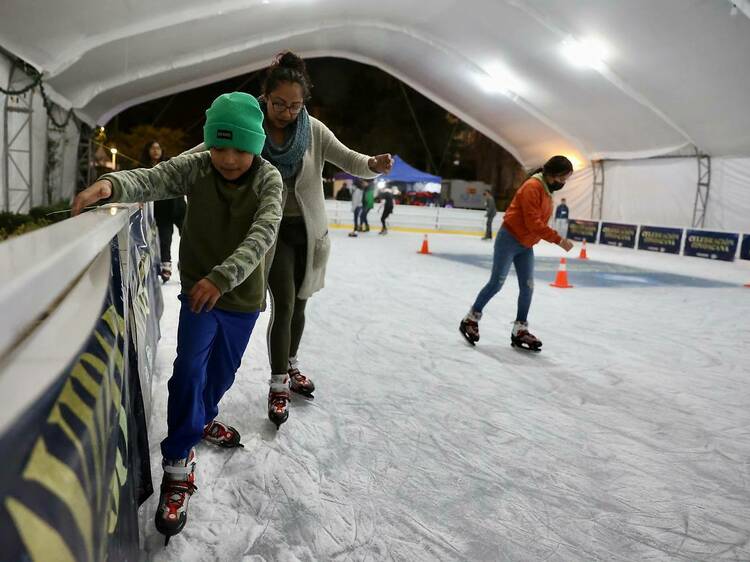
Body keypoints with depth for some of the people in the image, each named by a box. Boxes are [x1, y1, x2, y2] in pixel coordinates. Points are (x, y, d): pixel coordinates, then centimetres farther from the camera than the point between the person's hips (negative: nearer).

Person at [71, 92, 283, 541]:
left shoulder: (269, 179, -17)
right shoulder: (194, 167, -13)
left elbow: (262, 235, -30)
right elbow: (150, 181, -25)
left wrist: (222, 276, -44)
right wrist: (111, 184, -48)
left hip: (243, 295, 1)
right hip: (198, 288, -1)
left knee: (223, 371, 17)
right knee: (190, 367, -14)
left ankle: (204, 419, 47)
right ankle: (179, 463, 2)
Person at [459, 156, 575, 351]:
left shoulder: (547, 191, 11)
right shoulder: (532, 187, -18)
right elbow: (533, 223, -24)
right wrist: (559, 240, -24)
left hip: (526, 246, 9)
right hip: (509, 240, -9)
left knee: (527, 287, 4)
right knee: (496, 283, -5)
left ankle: (519, 331, 13)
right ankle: (471, 319, 10)